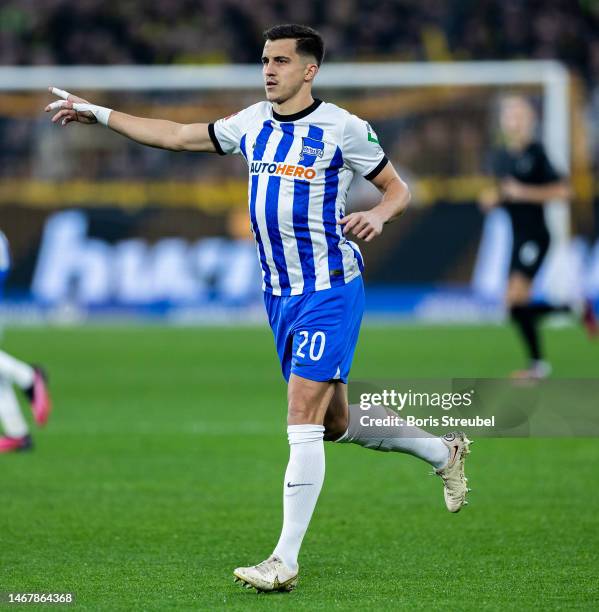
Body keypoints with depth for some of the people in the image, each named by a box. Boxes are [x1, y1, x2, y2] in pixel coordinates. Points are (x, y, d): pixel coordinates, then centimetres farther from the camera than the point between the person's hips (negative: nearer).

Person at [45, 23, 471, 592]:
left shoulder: (342, 128, -9)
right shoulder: (251, 123, 8)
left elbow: (398, 188, 0)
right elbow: (176, 136, 17)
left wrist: (376, 215, -22)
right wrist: (98, 113, 15)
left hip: (329, 290, -7)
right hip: (279, 292, 7)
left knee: (303, 419, -14)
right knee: (336, 422, 14)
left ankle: (285, 561, -14)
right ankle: (442, 451, 38)